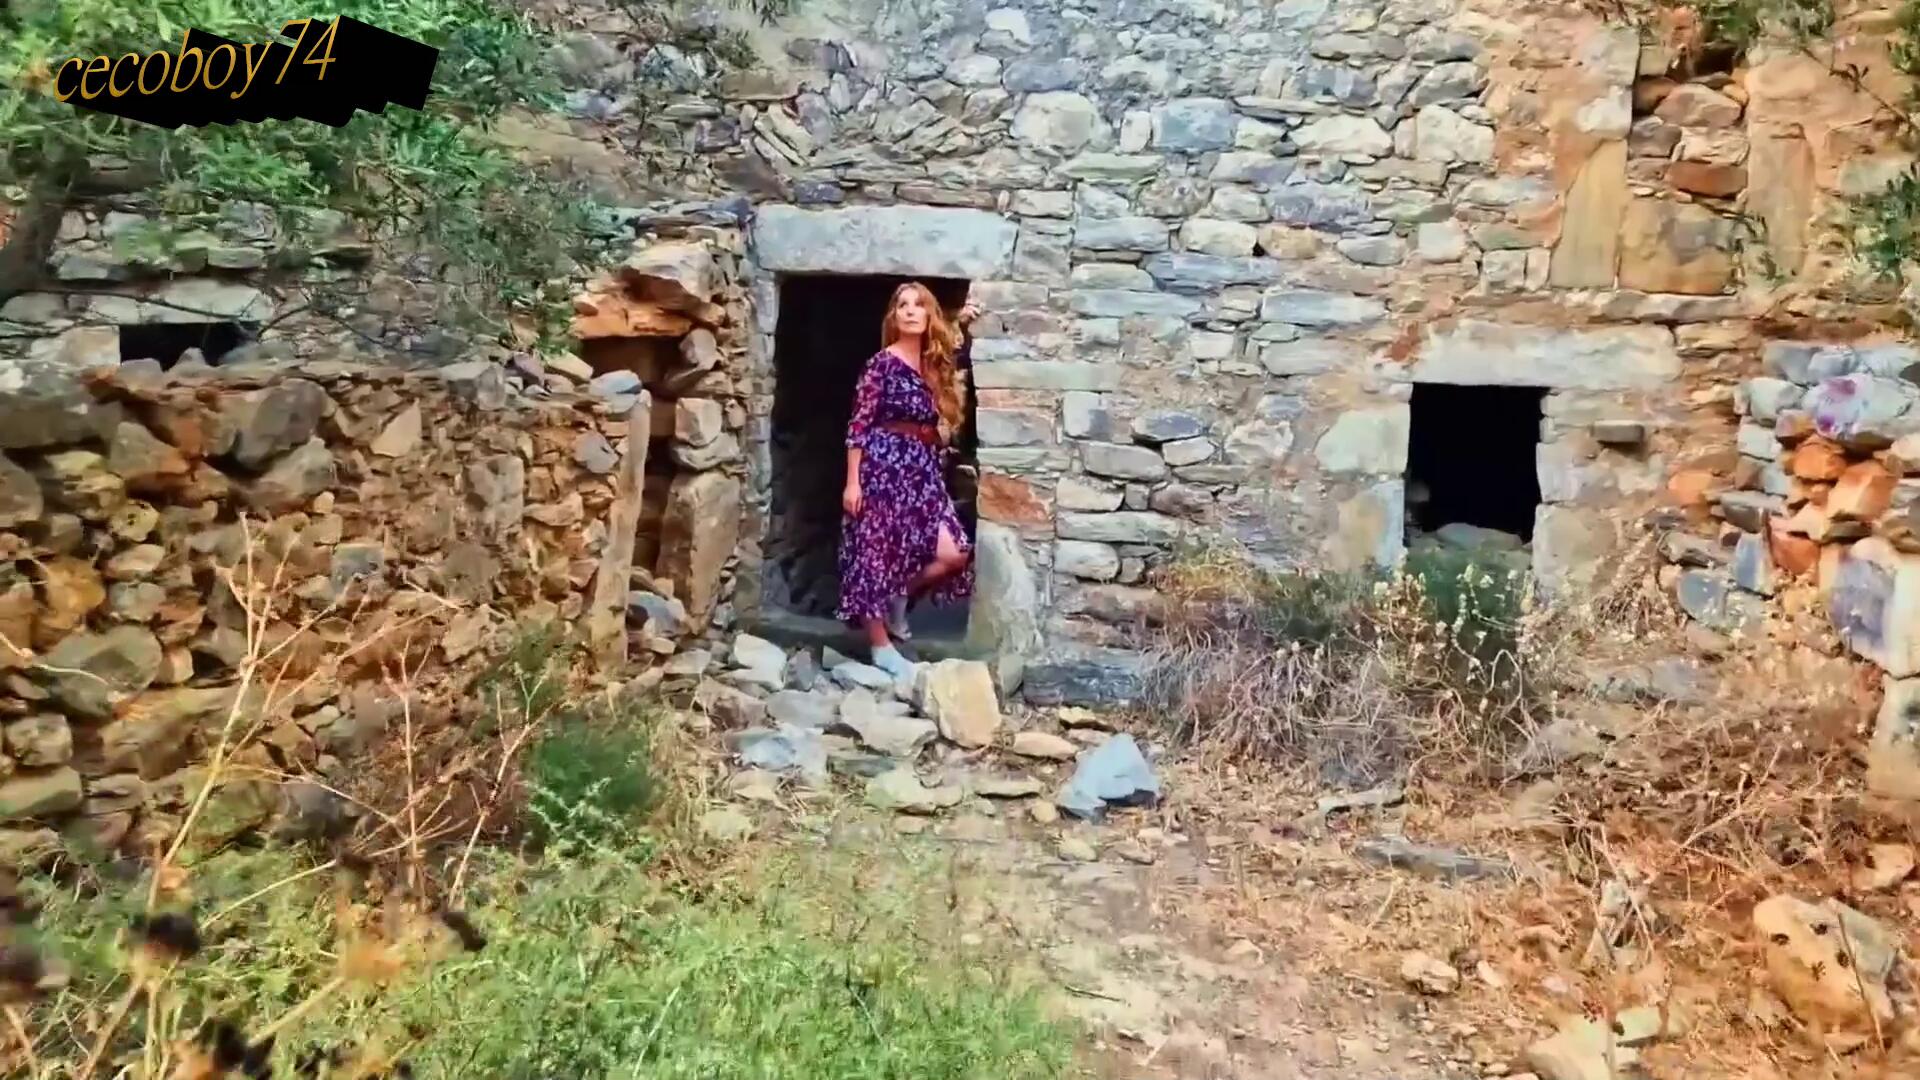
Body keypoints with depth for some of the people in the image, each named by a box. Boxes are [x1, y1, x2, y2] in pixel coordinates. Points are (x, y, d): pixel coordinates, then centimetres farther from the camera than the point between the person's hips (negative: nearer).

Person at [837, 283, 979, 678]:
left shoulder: (935, 366, 11)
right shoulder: (882, 363, -6)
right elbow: (859, 423, -8)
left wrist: (964, 324, 15)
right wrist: (853, 481, -12)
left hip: (923, 473, 6)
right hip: (883, 467, -6)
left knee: (954, 554, -3)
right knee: (876, 554, -1)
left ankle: (900, 600, 22)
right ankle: (881, 647, 8)